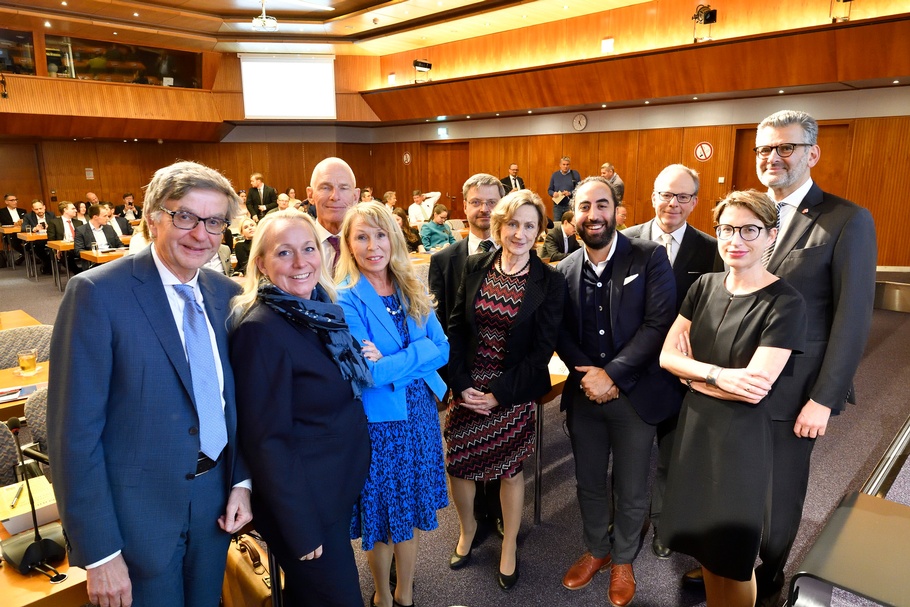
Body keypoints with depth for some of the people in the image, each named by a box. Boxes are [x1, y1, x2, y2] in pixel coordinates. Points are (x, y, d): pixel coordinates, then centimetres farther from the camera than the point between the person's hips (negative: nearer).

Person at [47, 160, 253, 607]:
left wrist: (241, 481, 2)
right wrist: (99, 552, -15)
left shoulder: (226, 294, 0)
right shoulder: (97, 293, -16)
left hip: (215, 499, 5)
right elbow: (73, 431, -16)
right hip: (137, 509, -5)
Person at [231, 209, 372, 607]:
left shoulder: (320, 310, 1)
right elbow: (266, 440, -22)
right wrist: (302, 530, -19)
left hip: (339, 489, 8)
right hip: (303, 503, -7)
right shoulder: (261, 328, -23)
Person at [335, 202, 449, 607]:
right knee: (382, 517, 14)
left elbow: (441, 349, -4)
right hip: (377, 421, -5)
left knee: (411, 510, 18)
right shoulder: (345, 299, -15)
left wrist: (389, 361, -16)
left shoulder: (412, 291, 2)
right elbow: (366, 373, -21)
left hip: (420, 413, 5)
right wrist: (417, 355, -16)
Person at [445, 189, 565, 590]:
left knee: (510, 468, 13)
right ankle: (467, 528, 41)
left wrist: (499, 392, -14)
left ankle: (509, 546, 37)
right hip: (467, 388, 3)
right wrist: (461, 385, -9)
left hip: (514, 392, -2)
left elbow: (543, 348, -10)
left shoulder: (550, 282, -8)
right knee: (458, 463, 11)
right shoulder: (475, 267, -1)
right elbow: (456, 328, 0)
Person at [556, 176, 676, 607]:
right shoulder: (565, 270, 2)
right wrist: (587, 373, -13)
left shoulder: (650, 257, -9)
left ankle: (623, 559, 40)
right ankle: (596, 550, 44)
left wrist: (612, 374, -18)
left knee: (631, 491, 14)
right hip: (584, 394, 3)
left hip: (634, 394, -3)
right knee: (589, 482, 19)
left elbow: (659, 323, -15)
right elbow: (562, 334, 3)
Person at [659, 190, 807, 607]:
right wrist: (717, 374, -19)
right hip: (694, 424, 5)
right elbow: (666, 355, -4)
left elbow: (755, 390, -23)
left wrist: (692, 374, -11)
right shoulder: (705, 286, 0)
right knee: (703, 539, 20)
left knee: (733, 553, 12)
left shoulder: (785, 304, -17)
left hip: (742, 434, -5)